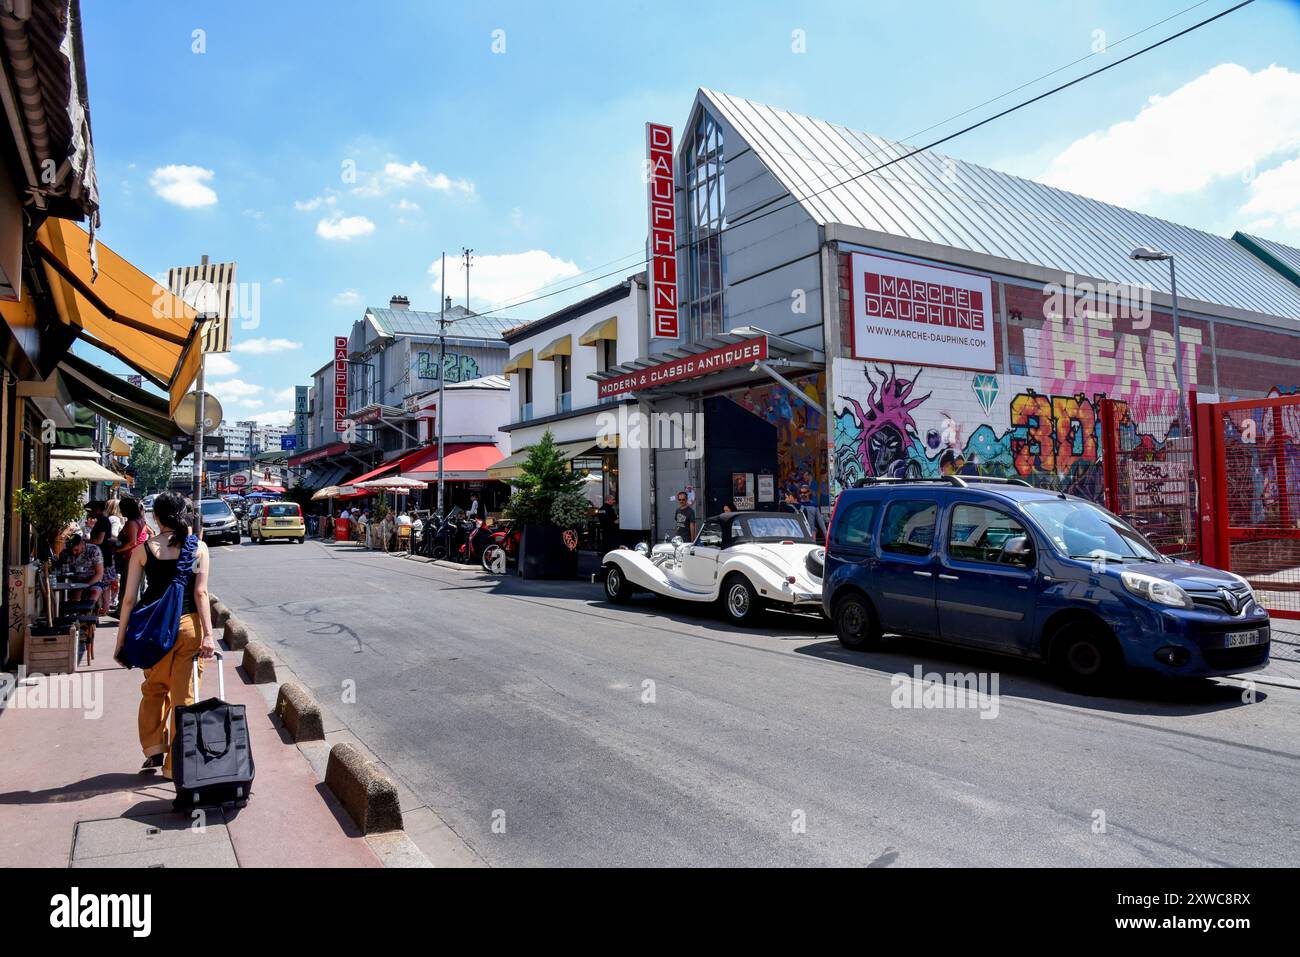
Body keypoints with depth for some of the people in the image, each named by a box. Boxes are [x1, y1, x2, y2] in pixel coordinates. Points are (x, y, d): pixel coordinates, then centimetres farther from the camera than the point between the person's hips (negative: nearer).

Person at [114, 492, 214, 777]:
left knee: (153, 689, 23)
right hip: (188, 625, -1)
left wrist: (121, 639, 6)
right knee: (184, 695, 7)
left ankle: (154, 751, 19)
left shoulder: (143, 550, -1)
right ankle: (175, 765, 13)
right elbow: (200, 593, -8)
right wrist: (208, 635, -8)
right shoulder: (198, 548, -2)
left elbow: (129, 598, -1)